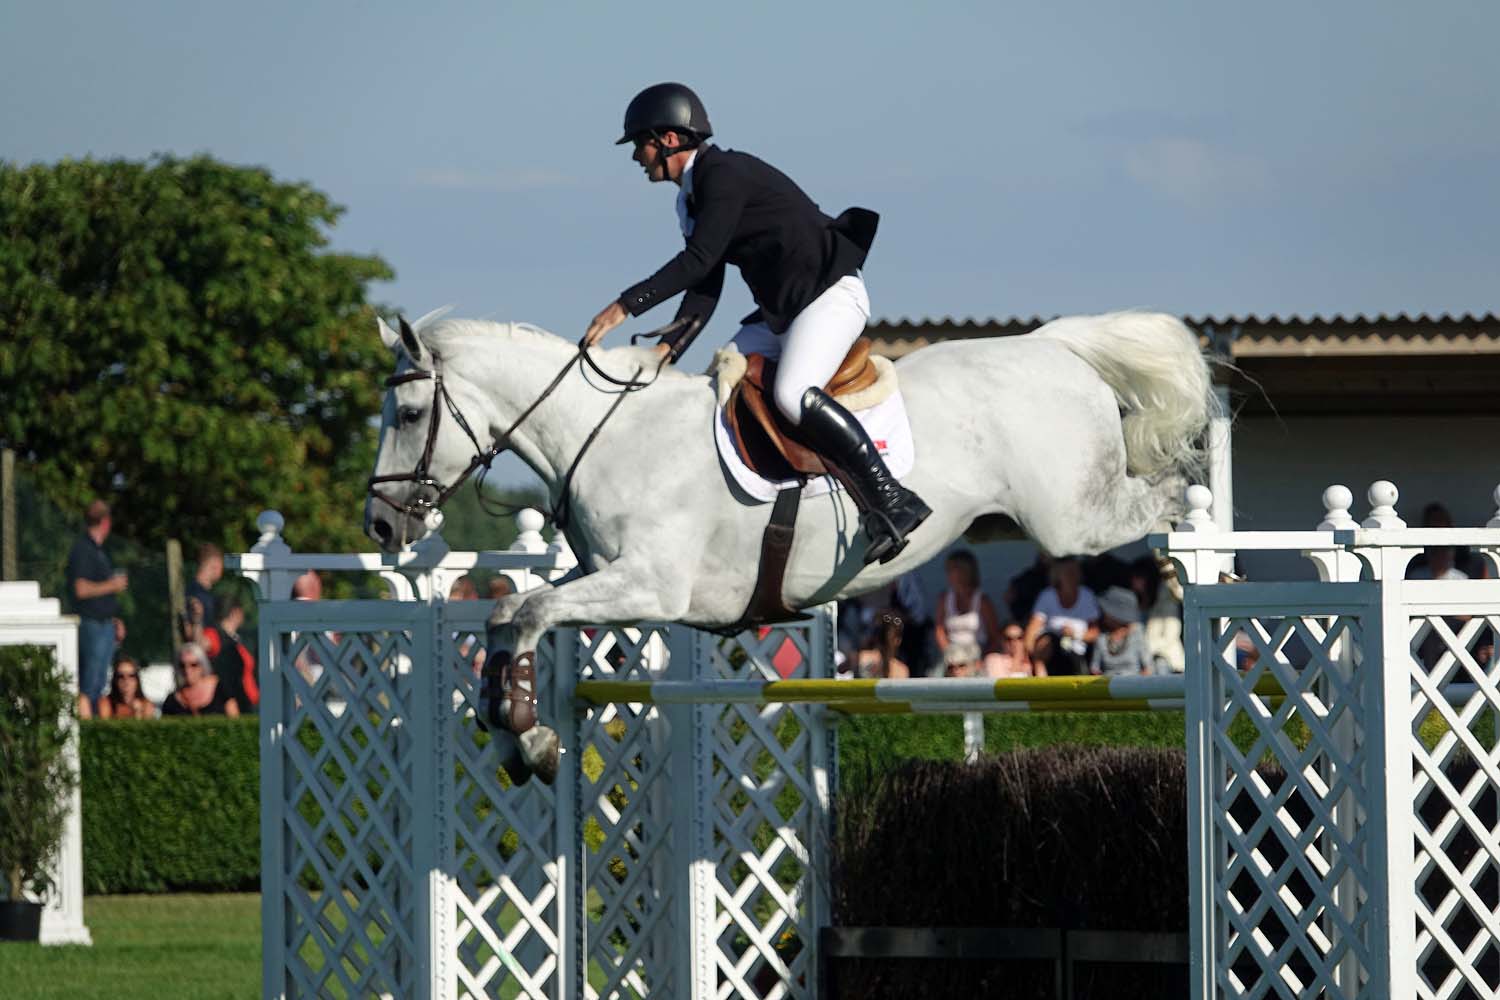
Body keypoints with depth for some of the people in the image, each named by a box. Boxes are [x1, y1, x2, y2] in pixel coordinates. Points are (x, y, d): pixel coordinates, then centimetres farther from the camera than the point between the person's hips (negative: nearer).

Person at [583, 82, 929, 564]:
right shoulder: (694, 195, 16)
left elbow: (699, 260, -23)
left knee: (792, 394, -30)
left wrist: (626, 305, -24)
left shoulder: (725, 175, -14)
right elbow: (704, 290, 13)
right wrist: (667, 348, 0)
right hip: (781, 312, 11)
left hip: (832, 294, -11)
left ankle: (892, 501, -31)